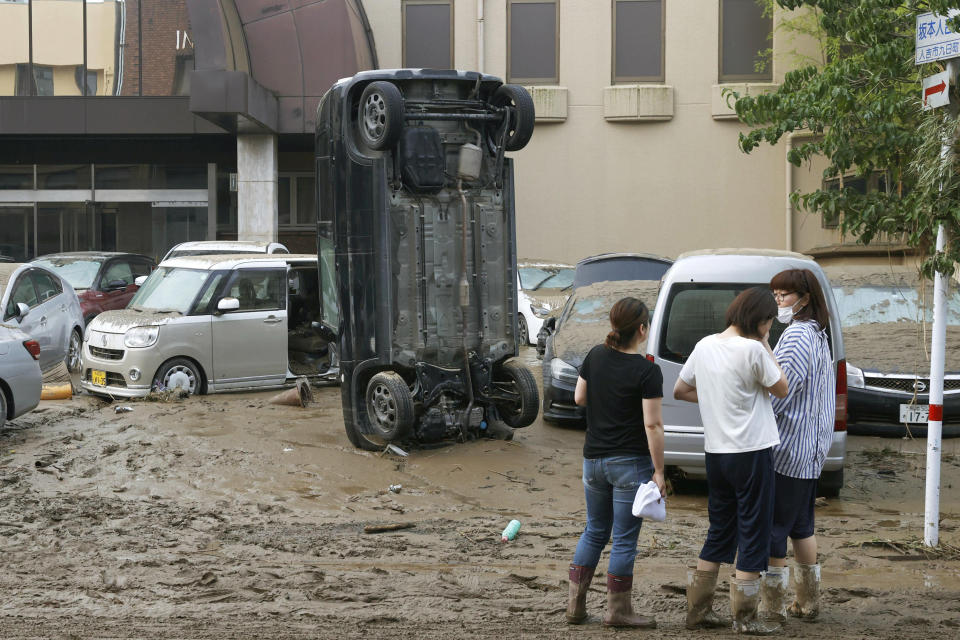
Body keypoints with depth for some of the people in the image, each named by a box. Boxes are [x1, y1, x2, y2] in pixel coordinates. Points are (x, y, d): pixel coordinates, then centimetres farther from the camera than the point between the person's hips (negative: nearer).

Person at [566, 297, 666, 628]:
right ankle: (618, 610, 12)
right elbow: (652, 425, -16)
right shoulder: (647, 371, -15)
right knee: (624, 540, 4)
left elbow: (579, 398, 13)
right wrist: (659, 471, -11)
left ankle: (575, 605, 18)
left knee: (594, 532, 18)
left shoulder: (596, 356, 2)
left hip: (593, 458, 6)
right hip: (630, 463, -6)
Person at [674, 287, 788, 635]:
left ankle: (698, 609, 20)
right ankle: (745, 617, 7)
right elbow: (781, 389, -2)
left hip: (716, 451, 7)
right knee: (754, 533, 4)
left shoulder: (704, 345, 5)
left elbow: (680, 390, 15)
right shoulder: (752, 349, -15)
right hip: (751, 451, -7)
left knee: (719, 531, 17)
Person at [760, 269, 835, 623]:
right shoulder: (817, 335, 15)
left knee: (773, 529, -4)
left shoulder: (797, 337, -17)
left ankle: (773, 608, 0)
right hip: (808, 450, 10)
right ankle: (808, 602, 24)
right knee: (801, 525, 17)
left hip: (786, 451, -10)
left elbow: (779, 393, -23)